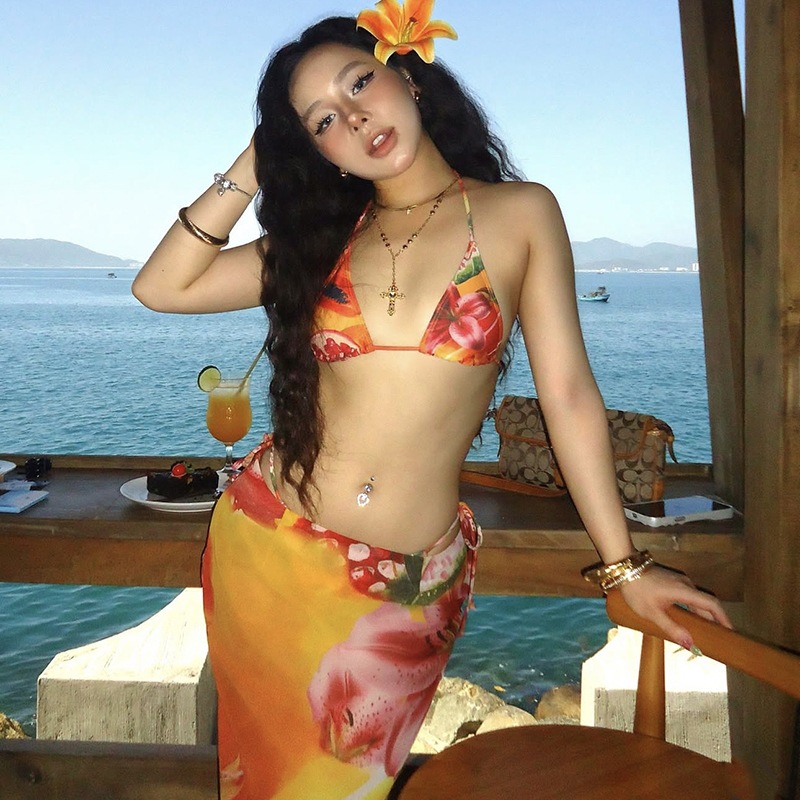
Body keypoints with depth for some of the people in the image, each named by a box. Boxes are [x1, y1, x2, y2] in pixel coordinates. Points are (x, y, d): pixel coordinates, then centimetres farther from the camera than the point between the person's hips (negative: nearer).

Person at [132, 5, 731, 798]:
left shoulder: (520, 214, -2)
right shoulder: (321, 236, 5)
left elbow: (568, 394, -3)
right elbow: (160, 287, 0)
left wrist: (624, 565, -2)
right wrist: (253, 167, -1)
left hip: (408, 584, -2)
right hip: (269, 547, 2)